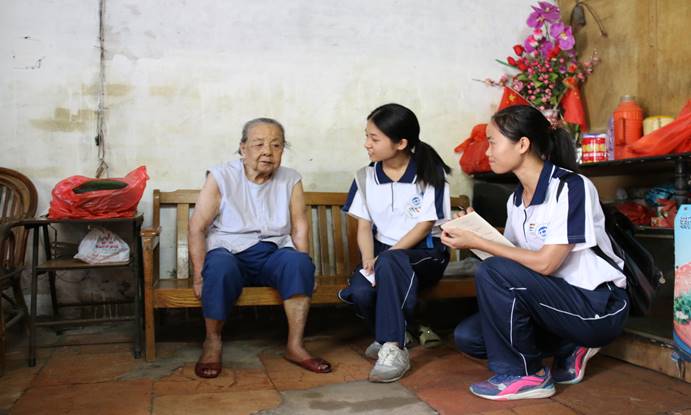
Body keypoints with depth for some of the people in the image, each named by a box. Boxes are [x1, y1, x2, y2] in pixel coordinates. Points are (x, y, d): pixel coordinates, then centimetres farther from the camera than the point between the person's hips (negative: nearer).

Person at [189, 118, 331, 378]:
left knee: (299, 262, -30)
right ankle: (212, 342, -13)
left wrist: (300, 268, -12)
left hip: (274, 254, 2)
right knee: (220, 267, -36)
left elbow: (299, 228, 3)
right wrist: (200, 276, -14)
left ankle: (295, 346, -20)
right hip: (229, 252, -2)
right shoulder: (221, 177, -1)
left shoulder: (291, 180, 7)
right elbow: (197, 228, -5)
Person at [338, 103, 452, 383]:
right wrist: (369, 259, -18)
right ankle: (389, 333, 4)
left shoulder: (430, 173, -6)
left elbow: (425, 225, -11)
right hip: (383, 252, 4)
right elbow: (364, 227, 3)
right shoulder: (365, 177, 6)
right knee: (359, 292, -29)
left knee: (390, 263, -39)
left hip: (425, 253, -4)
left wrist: (385, 257, -20)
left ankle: (393, 347, -29)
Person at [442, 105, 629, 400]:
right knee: (467, 336, -4)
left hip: (598, 307, -8)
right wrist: (471, 230, -6)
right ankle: (568, 350, 6)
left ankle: (526, 375, -8)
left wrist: (477, 242, -21)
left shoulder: (570, 187, -18)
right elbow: (513, 255, 6)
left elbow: (545, 263, -24)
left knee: (492, 272, -27)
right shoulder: (516, 199, 6)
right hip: (556, 300, 8)